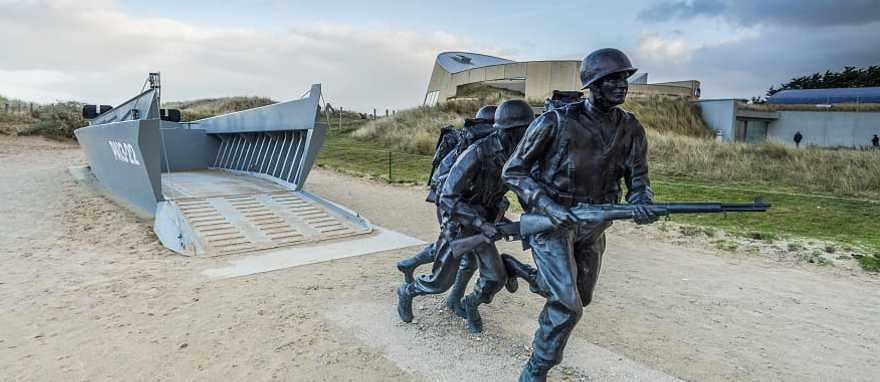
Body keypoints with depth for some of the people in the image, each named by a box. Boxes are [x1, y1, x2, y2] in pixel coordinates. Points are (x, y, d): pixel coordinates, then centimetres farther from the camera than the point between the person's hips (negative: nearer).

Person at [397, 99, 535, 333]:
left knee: (496, 278, -3)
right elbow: (447, 199, -31)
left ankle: (471, 304, 28)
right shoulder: (476, 155, -33)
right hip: (458, 224, -5)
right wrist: (481, 223, -38)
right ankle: (407, 292, 35)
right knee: (441, 282, 5)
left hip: (482, 223, 6)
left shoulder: (514, 156, -9)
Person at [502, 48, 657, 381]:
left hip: (592, 227, 6)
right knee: (568, 306, -14)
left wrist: (643, 204, -23)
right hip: (552, 221, -6)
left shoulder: (631, 129, -4)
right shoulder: (556, 123, -20)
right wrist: (548, 206, -27)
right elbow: (513, 172, -14)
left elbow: (638, 179, 1)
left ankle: (517, 269, 42)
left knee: (578, 296, 19)